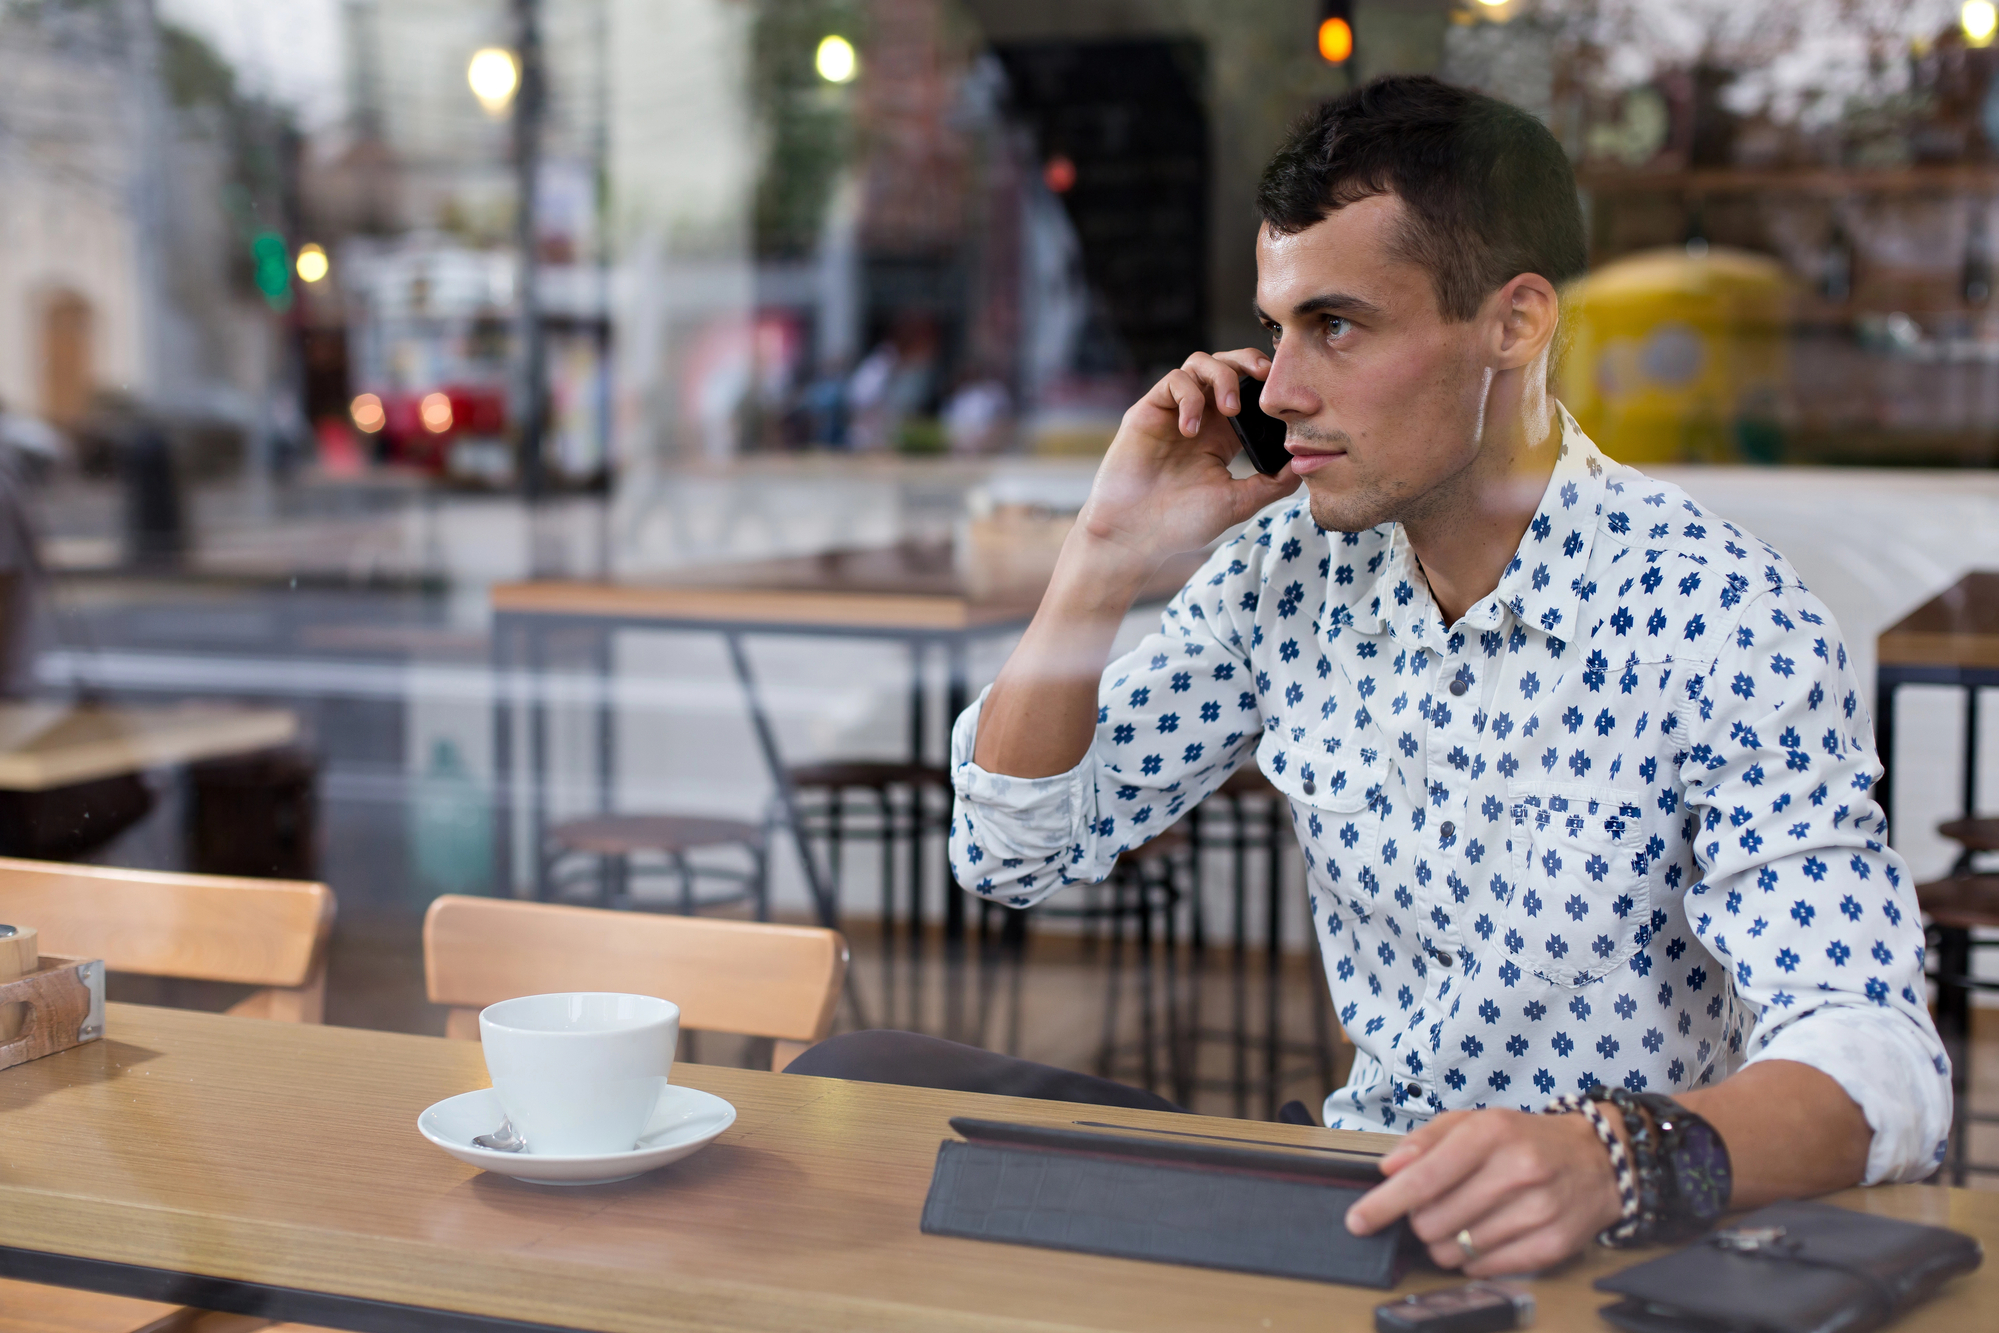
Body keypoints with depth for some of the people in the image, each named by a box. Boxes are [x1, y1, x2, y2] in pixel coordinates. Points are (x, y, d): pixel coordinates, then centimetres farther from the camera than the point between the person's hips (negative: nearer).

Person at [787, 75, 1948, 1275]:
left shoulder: (1716, 626, -17)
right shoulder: (1294, 568, 0)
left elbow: (1882, 1063, -26)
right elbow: (1017, 851, 6)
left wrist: (1617, 1158, -47)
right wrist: (1109, 554, -6)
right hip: (1360, 1194, 5)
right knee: (862, 1082, -9)